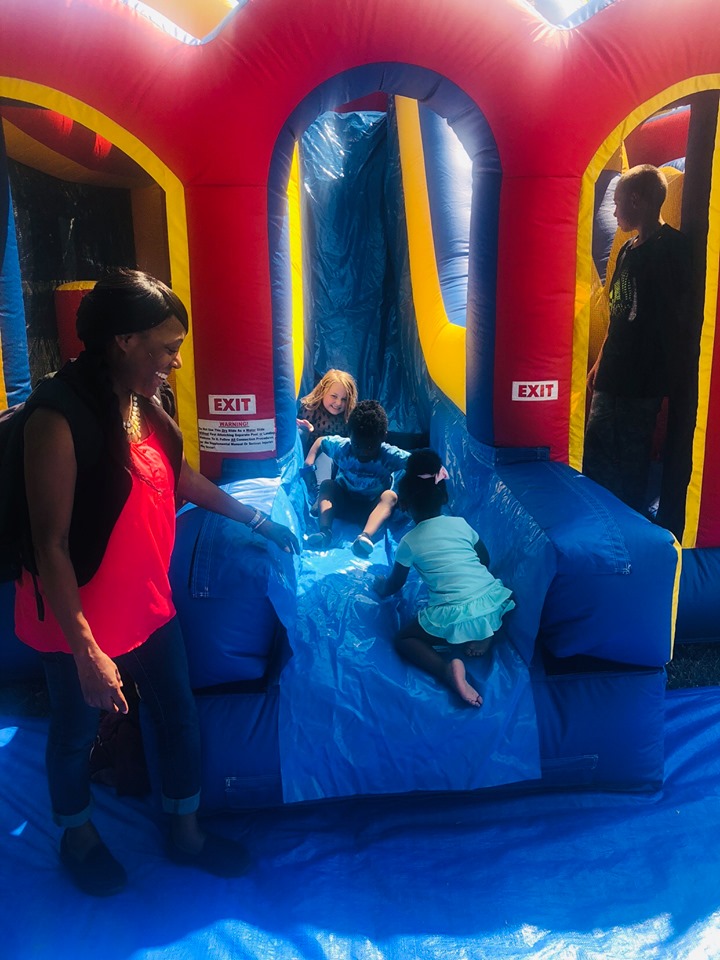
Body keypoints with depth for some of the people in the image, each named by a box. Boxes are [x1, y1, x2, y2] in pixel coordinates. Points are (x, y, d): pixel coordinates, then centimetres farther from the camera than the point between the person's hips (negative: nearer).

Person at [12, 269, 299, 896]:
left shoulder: (142, 404, -1)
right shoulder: (58, 415, -25)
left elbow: (180, 475, 14)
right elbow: (50, 544, -24)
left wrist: (259, 521, 19)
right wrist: (86, 652, -25)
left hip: (148, 604, 7)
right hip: (82, 622, -7)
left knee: (180, 715, 18)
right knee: (77, 732, 18)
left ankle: (186, 833, 41)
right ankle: (78, 835, 47)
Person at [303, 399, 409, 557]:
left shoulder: (389, 455, -22)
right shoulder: (341, 447, -13)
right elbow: (320, 441, 4)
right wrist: (310, 459, -12)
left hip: (373, 509, -2)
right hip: (343, 504, 3)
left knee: (390, 496, -33)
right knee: (327, 484, -23)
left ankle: (366, 535, -57)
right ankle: (325, 531, -41)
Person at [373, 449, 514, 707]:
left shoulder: (409, 542, 3)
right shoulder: (461, 523, 11)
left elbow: (393, 585, 16)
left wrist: (379, 586, 39)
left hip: (455, 617, -4)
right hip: (493, 603, 5)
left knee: (403, 640, 12)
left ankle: (447, 669, -13)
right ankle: (484, 635, 11)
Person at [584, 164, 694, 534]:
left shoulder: (671, 247, -13)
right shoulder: (629, 249, 12)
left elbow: (676, 317, -15)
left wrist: (676, 381, -15)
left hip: (642, 381, -9)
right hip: (613, 377, 9)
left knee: (630, 462, 1)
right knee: (596, 451, 15)